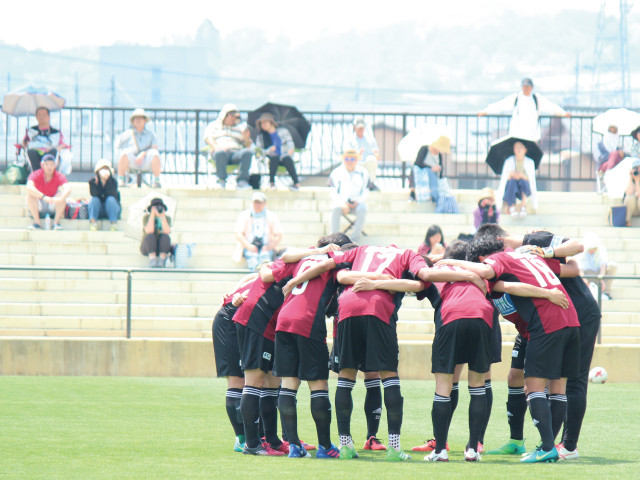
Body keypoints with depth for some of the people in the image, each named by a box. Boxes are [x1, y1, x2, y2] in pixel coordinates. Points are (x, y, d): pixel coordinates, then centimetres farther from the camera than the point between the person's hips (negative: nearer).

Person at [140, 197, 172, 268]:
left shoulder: (167, 218, -1)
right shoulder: (146, 217, -7)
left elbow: (167, 231, -19)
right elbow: (149, 231, -24)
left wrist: (162, 216, -23)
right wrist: (152, 215, -24)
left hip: (162, 248, 1)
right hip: (147, 248, -1)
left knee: (165, 236, -29)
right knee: (150, 236, -32)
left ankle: (161, 262, -38)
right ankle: (152, 261, -41)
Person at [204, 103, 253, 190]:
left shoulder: (240, 127, 29)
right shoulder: (213, 125, 23)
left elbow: (247, 145, 21)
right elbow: (208, 137, 3)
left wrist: (247, 139, -4)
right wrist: (216, 147, -17)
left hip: (236, 153, 3)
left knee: (248, 152, -32)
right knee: (220, 153, -41)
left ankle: (242, 181, -36)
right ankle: (222, 180, -34)